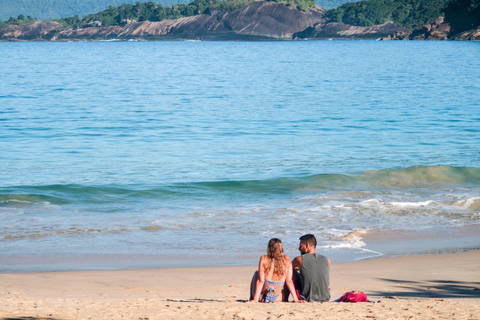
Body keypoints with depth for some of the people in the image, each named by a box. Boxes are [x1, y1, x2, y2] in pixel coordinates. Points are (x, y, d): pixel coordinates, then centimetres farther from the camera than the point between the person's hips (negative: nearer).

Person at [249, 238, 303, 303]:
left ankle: (252, 298, 33)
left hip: (261, 298, -1)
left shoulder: (264, 259, -14)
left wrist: (255, 299, -16)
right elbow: (289, 281, -7)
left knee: (256, 274, 29)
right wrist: (296, 299, -1)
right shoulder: (287, 260, -9)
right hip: (277, 299, 1)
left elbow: (261, 281, -17)